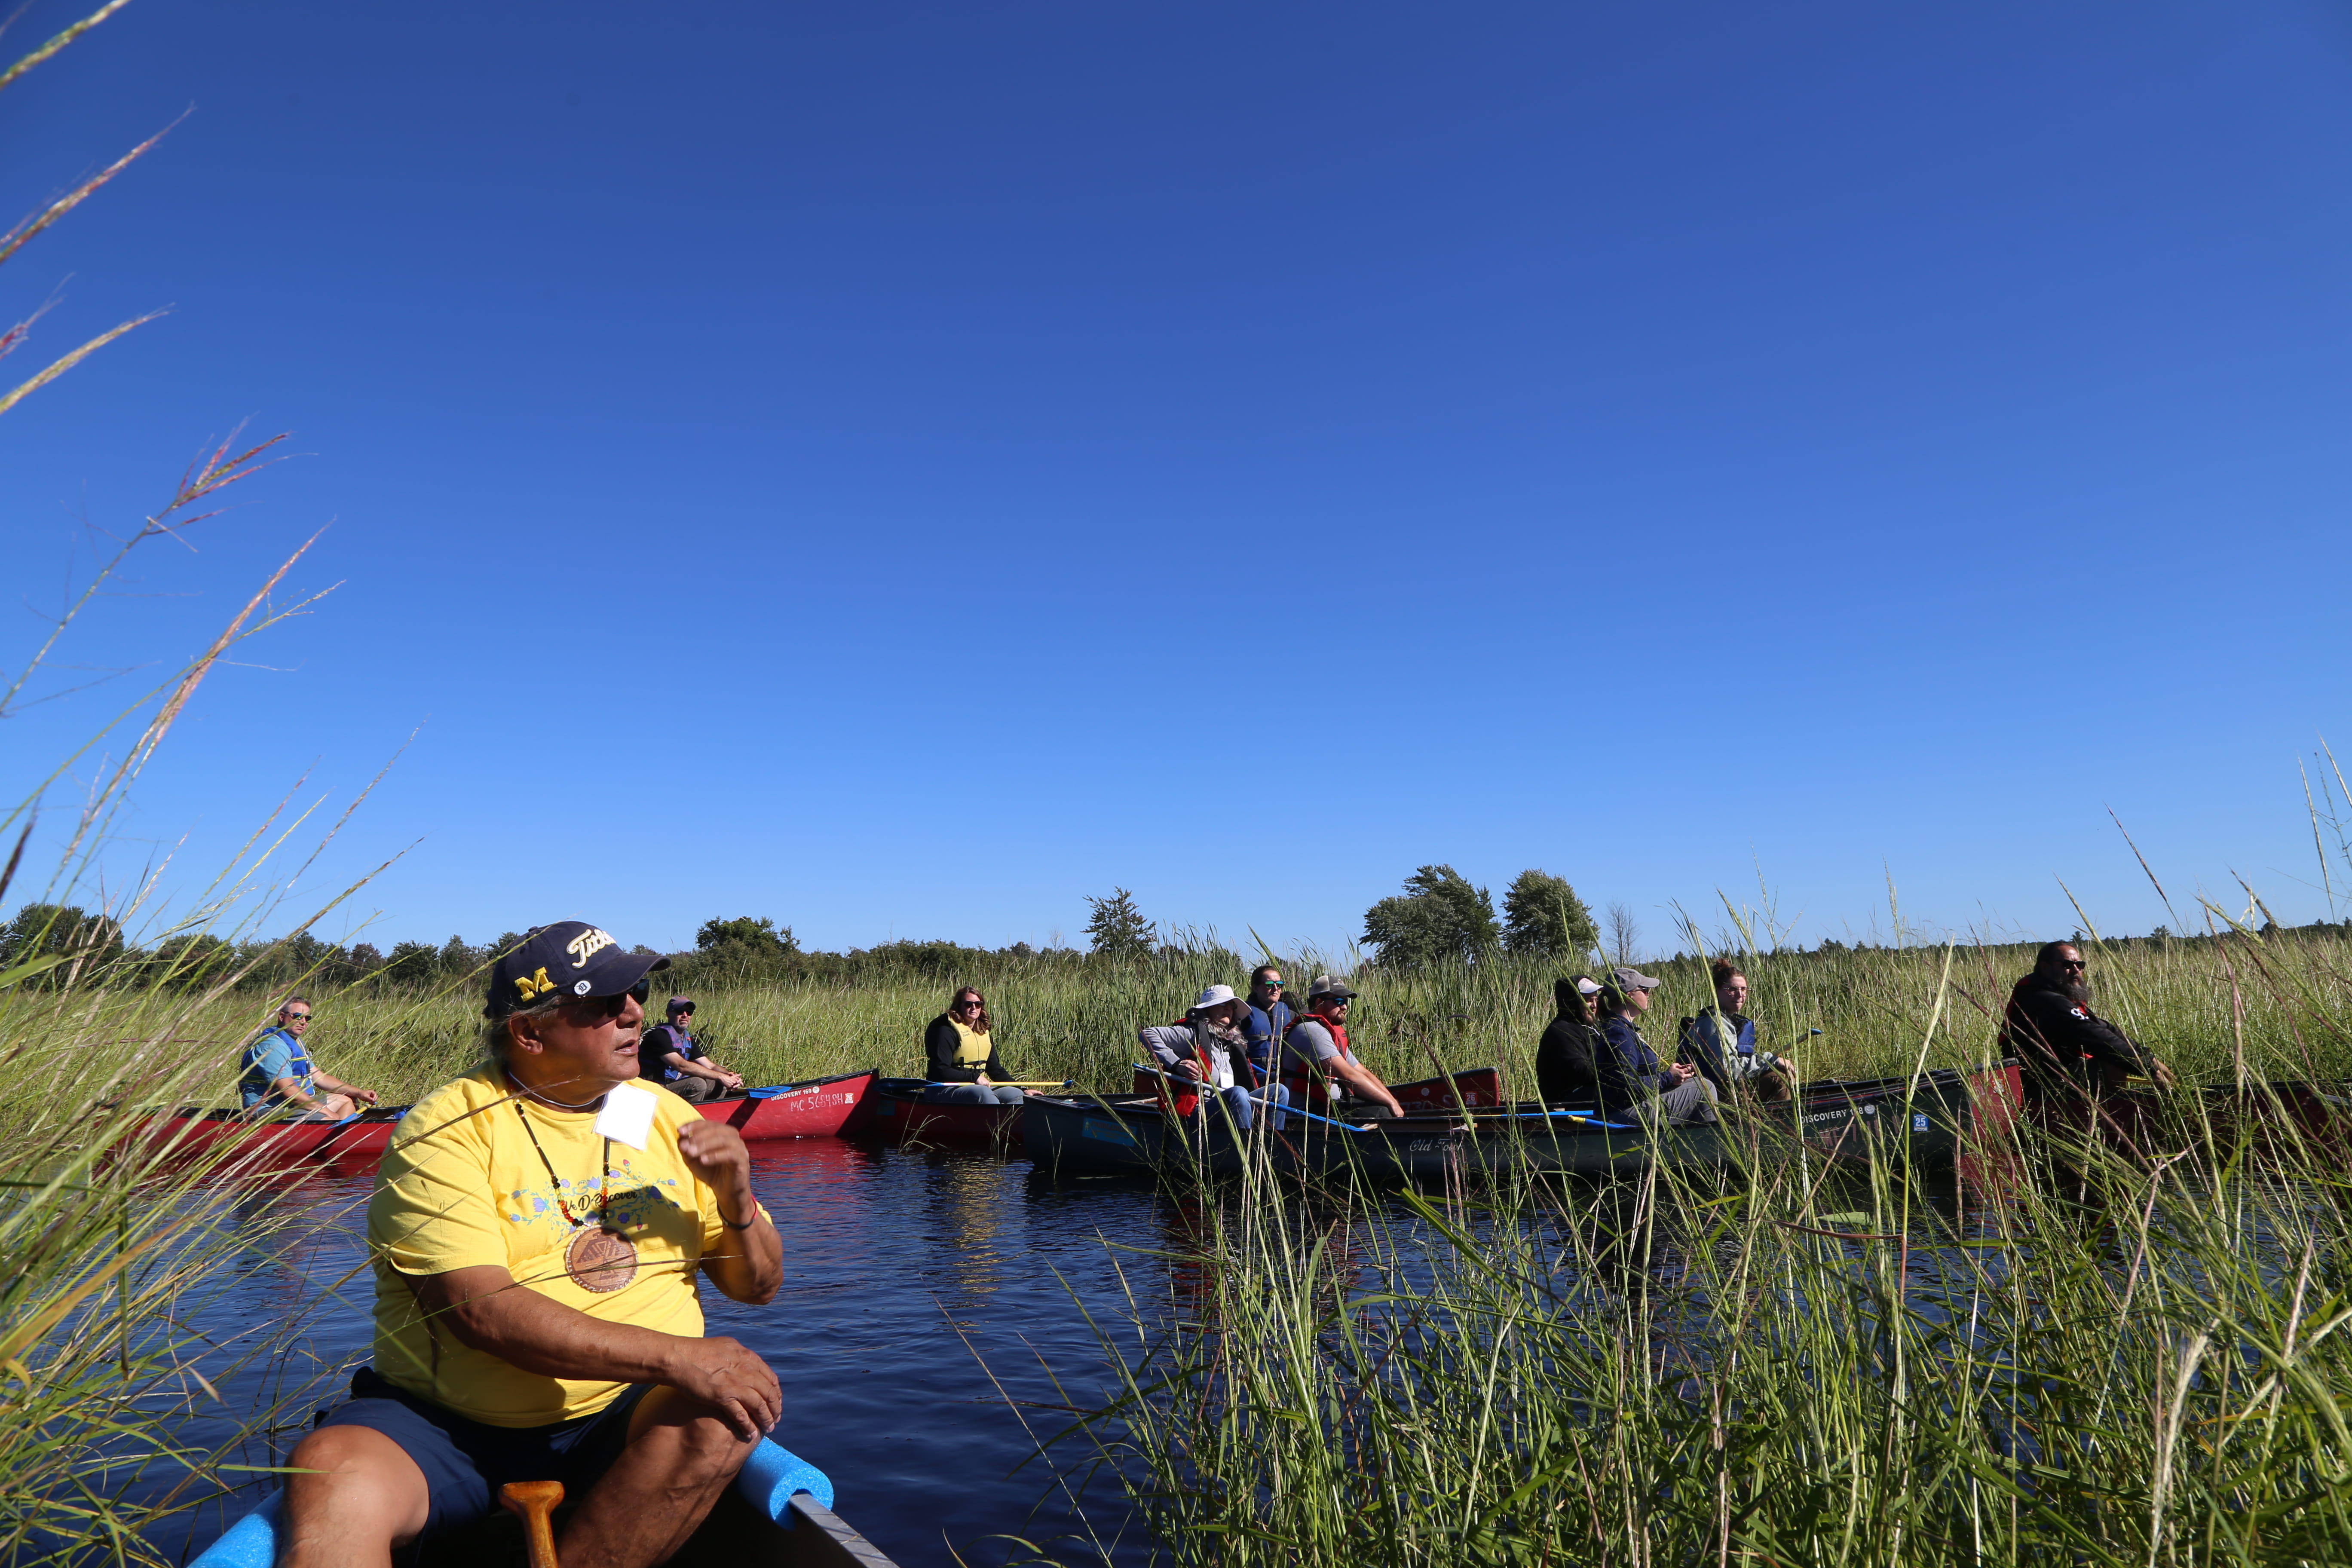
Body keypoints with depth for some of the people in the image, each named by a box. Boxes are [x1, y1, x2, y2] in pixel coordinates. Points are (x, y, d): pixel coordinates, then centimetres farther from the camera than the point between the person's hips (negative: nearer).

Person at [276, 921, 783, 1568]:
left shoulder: (666, 1118, 7)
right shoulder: (449, 1127, -7)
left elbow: (758, 1288, 11)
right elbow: (476, 1308, -21)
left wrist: (737, 1199, -12)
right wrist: (676, 1356, -26)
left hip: (618, 1421, 4)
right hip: (442, 1426, -4)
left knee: (731, 1409, -25)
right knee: (329, 1474, -31)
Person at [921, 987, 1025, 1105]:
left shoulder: (983, 1033, 16)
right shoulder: (947, 1031, -8)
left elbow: (996, 1070, 19)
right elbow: (941, 1071, -17)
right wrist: (975, 1077, -20)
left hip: (976, 1087, 8)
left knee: (1016, 1094, -15)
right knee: (985, 1094, -35)